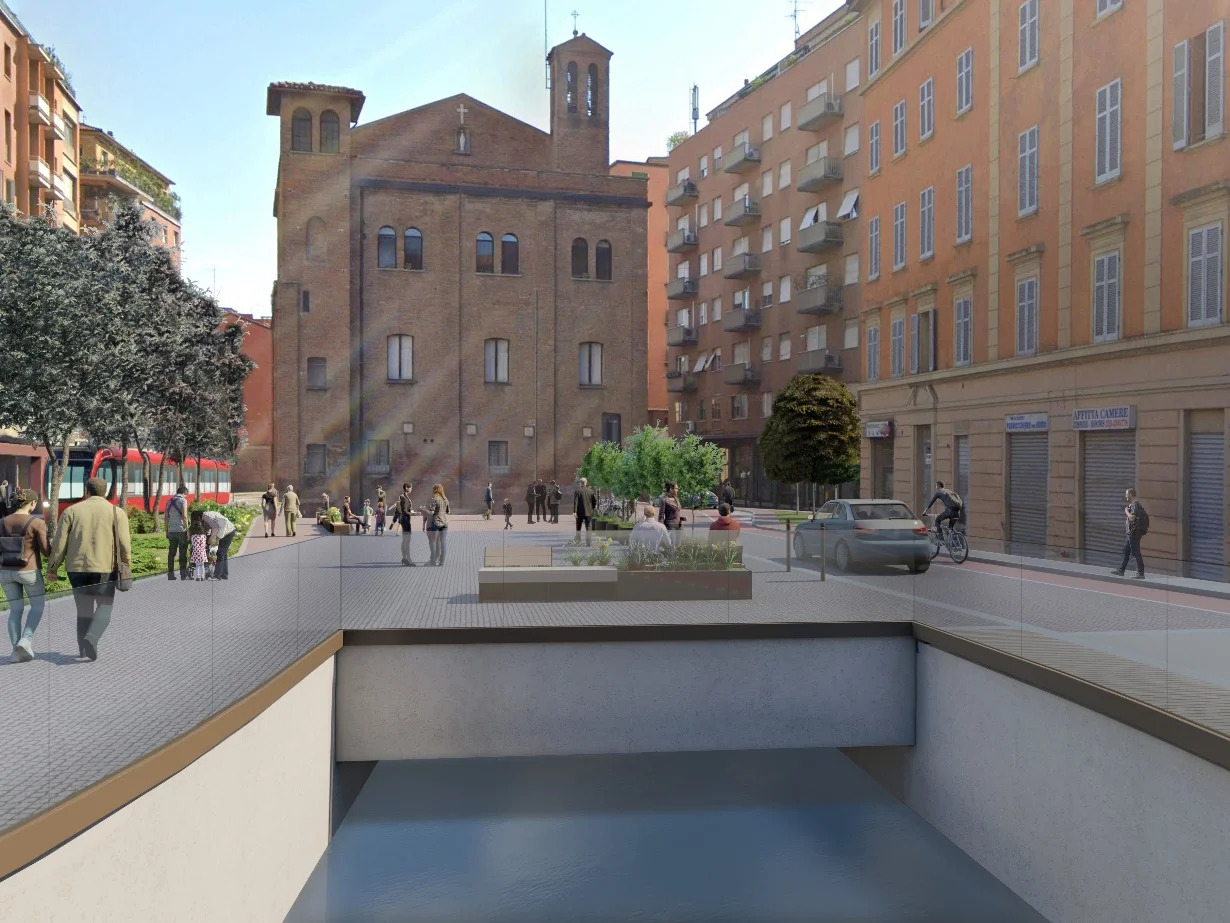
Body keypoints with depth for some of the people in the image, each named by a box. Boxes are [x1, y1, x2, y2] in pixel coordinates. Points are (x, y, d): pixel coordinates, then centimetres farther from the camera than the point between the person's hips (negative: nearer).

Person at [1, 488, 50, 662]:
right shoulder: (37, 523, -14)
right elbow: (46, 551, -12)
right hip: (29, 571, -4)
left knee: (16, 610, 14)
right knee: (38, 605, 16)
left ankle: (17, 650, 9)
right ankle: (26, 640, -3)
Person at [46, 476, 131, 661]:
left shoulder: (71, 511, 6)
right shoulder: (116, 512, 1)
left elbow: (60, 542, 2)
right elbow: (124, 544, -6)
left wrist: (52, 568, 8)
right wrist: (126, 567, 4)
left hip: (77, 568, 2)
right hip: (104, 567, -2)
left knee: (84, 609, 14)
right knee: (104, 606, 9)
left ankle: (84, 650, 15)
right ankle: (91, 638, -15)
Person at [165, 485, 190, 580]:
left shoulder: (169, 501, 12)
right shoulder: (183, 500, -6)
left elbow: (166, 517, 13)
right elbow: (184, 516, -14)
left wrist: (167, 531, 18)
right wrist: (187, 530, -10)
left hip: (171, 531, 5)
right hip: (181, 530, -5)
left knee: (171, 553, 8)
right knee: (183, 553, 0)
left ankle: (170, 574, 8)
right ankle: (183, 574, -1)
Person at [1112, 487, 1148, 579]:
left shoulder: (1135, 504, -16)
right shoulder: (1133, 504, 15)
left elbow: (1132, 517, -26)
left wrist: (1126, 511, -10)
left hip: (1134, 532, -11)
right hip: (1132, 532, 11)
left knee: (1136, 552, -6)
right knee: (1126, 551, 15)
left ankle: (1141, 573, -3)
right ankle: (1121, 570, 22)